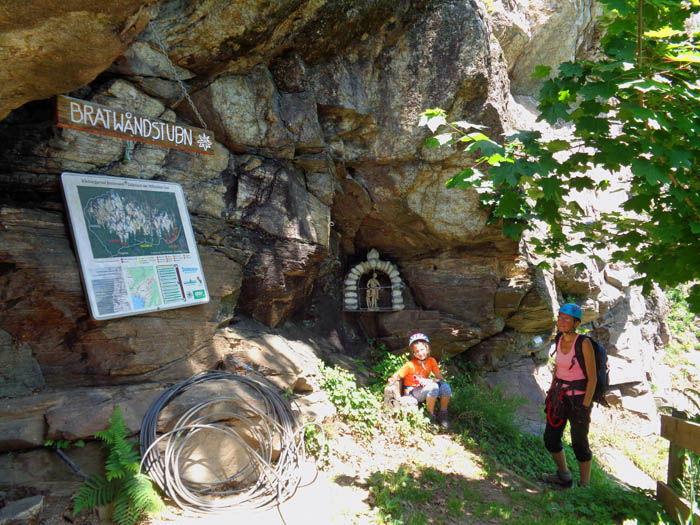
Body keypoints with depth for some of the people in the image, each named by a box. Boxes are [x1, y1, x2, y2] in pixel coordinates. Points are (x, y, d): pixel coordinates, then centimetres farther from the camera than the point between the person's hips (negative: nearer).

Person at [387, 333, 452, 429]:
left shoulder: (431, 361, -4)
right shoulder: (410, 365, -15)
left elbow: (440, 377, -5)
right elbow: (397, 375, -11)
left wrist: (429, 381, -24)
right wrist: (392, 380, -33)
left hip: (423, 389, 5)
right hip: (411, 393, -5)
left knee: (445, 387, -21)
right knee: (433, 387, -32)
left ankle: (442, 415, -2)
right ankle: (431, 416, -16)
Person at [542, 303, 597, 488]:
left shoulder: (584, 343, -19)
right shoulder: (560, 339, 1)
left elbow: (592, 378, -16)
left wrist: (585, 407, -17)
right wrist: (551, 392, 16)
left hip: (579, 398, -7)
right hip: (559, 395, 7)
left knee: (579, 444, 7)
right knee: (550, 440, 13)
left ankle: (584, 486, 26)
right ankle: (564, 477, 36)